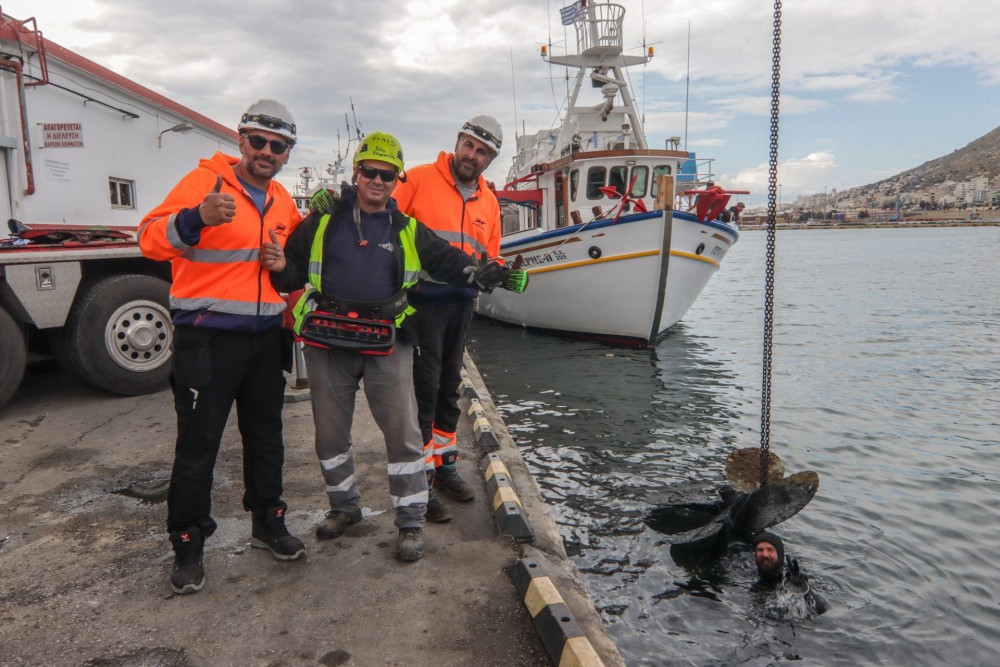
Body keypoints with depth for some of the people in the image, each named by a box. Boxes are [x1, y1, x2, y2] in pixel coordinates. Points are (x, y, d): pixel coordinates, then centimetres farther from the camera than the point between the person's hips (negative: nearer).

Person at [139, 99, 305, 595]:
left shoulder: (283, 201, 11)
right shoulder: (204, 181, -9)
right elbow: (151, 238, -23)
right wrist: (196, 218, -42)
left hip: (265, 337, 6)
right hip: (208, 338, -6)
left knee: (266, 436, 15)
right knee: (198, 443, 1)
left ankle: (267, 522, 31)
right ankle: (187, 544, 16)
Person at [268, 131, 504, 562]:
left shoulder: (408, 230, 9)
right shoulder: (323, 222, 7)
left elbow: (447, 260, 3)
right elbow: (294, 271, 10)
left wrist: (477, 274, -17)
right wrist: (281, 267, -13)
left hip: (387, 345, -1)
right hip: (328, 342, 1)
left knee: (403, 432, -2)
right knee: (330, 432, 13)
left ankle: (411, 522, 13)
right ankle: (344, 506, 36)